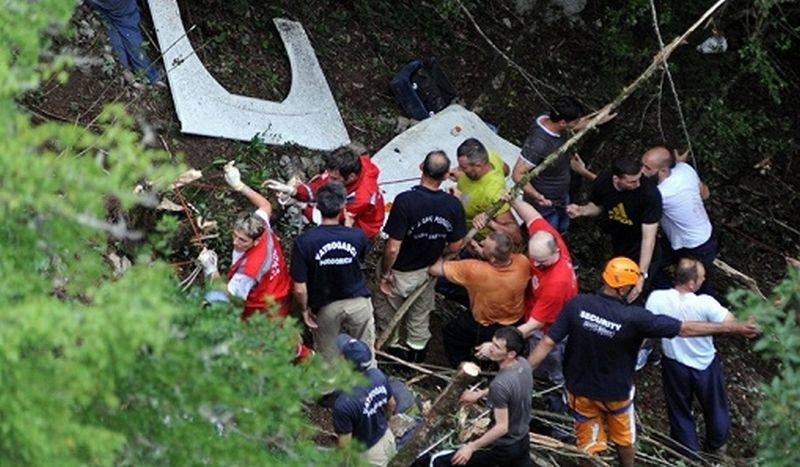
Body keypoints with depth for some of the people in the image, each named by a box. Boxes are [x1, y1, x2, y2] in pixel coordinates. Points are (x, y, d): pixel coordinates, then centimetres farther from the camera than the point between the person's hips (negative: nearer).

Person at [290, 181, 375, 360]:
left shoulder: (303, 242, -23)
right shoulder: (357, 236, -18)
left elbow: (300, 289, -19)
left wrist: (305, 309, 0)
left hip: (326, 309, -1)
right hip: (358, 303, 1)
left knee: (328, 361, 19)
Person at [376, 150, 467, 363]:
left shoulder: (405, 201, -33)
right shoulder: (453, 205, -20)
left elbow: (393, 247, -29)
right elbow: (455, 246, -8)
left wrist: (385, 274, -12)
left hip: (399, 273, -4)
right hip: (428, 271, 4)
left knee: (387, 313, 25)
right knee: (420, 315, 30)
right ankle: (417, 350, 50)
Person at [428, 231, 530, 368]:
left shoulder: (475, 270, -42)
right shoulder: (523, 262, -31)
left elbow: (434, 269, -31)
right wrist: (480, 251, -16)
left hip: (486, 331, -4)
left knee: (450, 334, 24)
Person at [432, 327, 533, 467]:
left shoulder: (500, 384, -33)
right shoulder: (523, 363, -9)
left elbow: (502, 427, -28)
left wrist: (471, 447, -24)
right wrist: (480, 394, 13)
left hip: (503, 448, -8)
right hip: (523, 441, 8)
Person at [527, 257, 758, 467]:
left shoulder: (577, 304, -23)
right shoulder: (634, 318, -29)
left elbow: (547, 343, -20)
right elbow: (685, 329, -24)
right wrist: (734, 328, -16)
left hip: (580, 390, 2)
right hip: (616, 393, -2)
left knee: (588, 444, 21)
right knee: (624, 439, 27)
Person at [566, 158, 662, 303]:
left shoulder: (650, 193, -36)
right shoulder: (602, 183, -21)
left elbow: (648, 238, -33)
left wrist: (642, 275, -37)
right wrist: (581, 210, -19)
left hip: (639, 251, -4)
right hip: (616, 245, 4)